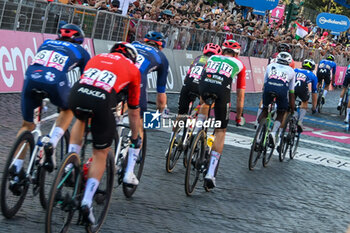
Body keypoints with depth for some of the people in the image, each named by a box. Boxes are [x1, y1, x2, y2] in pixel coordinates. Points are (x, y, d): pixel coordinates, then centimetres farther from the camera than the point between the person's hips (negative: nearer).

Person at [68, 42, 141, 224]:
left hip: (77, 94, 3)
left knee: (81, 120, 39)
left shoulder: (96, 58, 35)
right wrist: (135, 138, 47)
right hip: (101, 101, -3)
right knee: (101, 154, 15)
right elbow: (133, 111, 33)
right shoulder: (132, 69, 27)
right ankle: (86, 202, 8)